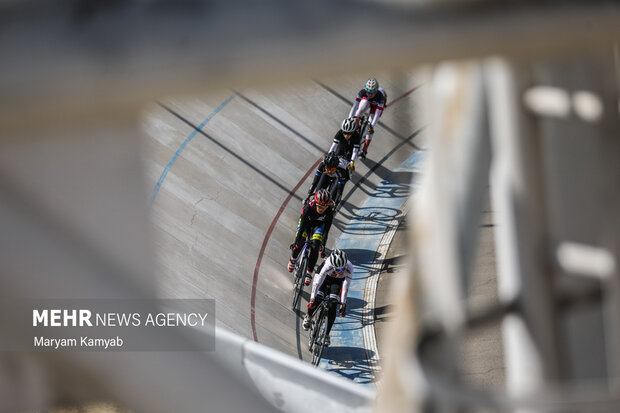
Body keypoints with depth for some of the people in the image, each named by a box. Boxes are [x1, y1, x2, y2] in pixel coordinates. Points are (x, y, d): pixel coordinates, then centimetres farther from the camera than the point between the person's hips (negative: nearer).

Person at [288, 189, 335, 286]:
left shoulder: (329, 212, -34)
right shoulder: (308, 208, -38)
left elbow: (326, 230, -26)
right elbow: (302, 226, -32)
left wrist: (323, 246, -28)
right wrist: (296, 242, -32)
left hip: (318, 225, 1)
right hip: (306, 223, -1)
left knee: (315, 247, -17)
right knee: (299, 244, -17)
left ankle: (309, 273, -3)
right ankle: (293, 259, 18)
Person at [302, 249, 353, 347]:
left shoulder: (349, 268, -38)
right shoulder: (328, 266, -42)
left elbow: (345, 287, -32)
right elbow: (317, 282, -41)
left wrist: (343, 304, -33)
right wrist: (312, 299, -46)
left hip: (338, 280, 1)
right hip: (326, 276, -1)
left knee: (332, 307, -11)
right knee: (317, 299, -17)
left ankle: (326, 334, 3)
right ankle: (308, 316, 17)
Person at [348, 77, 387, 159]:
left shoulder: (380, 96, -43)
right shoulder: (362, 92, -37)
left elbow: (377, 114, -43)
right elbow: (354, 106, -37)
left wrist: (372, 127, -49)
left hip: (377, 104, -2)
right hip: (367, 101, 2)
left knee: (370, 124, -12)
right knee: (362, 107, -33)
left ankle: (364, 150, -3)